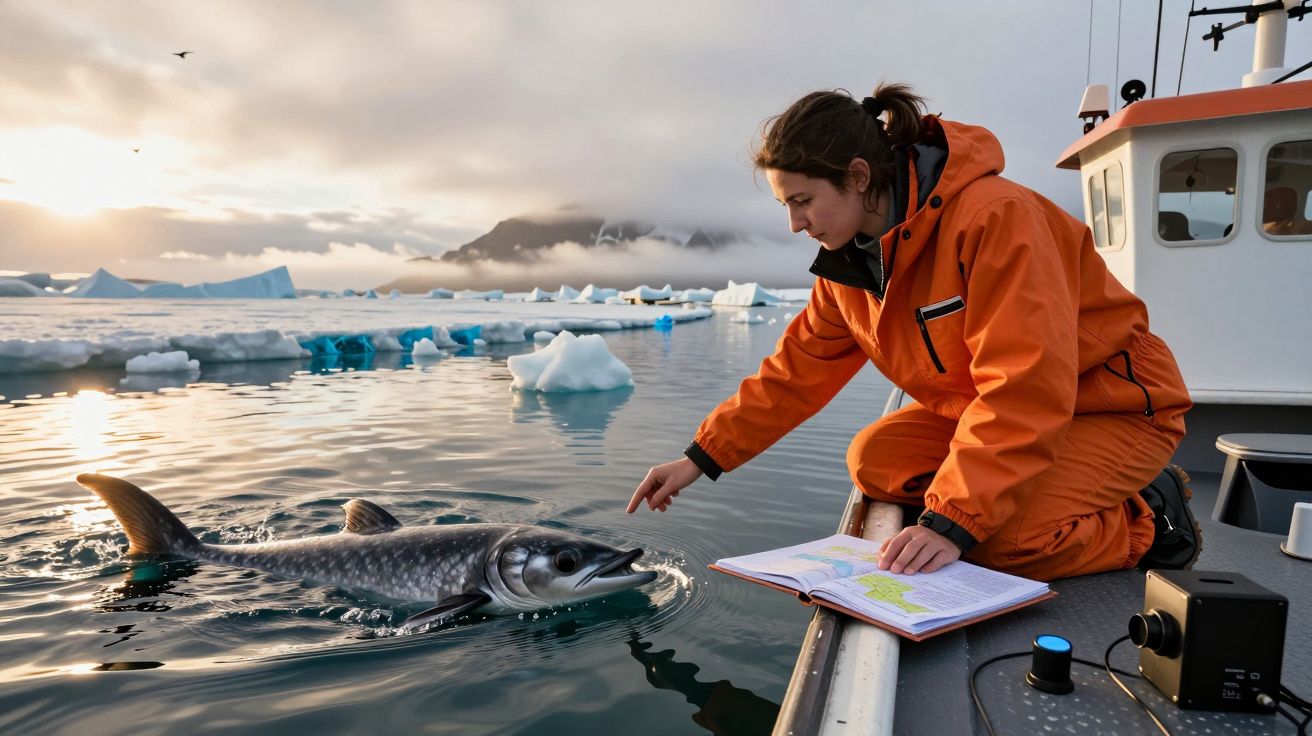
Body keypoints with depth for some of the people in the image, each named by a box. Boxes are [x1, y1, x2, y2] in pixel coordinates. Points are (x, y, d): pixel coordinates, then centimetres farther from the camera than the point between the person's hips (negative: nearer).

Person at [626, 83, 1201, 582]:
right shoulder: (852, 260, -4)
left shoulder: (994, 216, -29)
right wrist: (703, 457, -3)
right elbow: (797, 369, 1)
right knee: (874, 461, -9)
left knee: (1002, 544, -29)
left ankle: (1147, 519, 0)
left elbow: (1024, 390, -35)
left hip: (1118, 407, -7)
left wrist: (954, 521, -38)